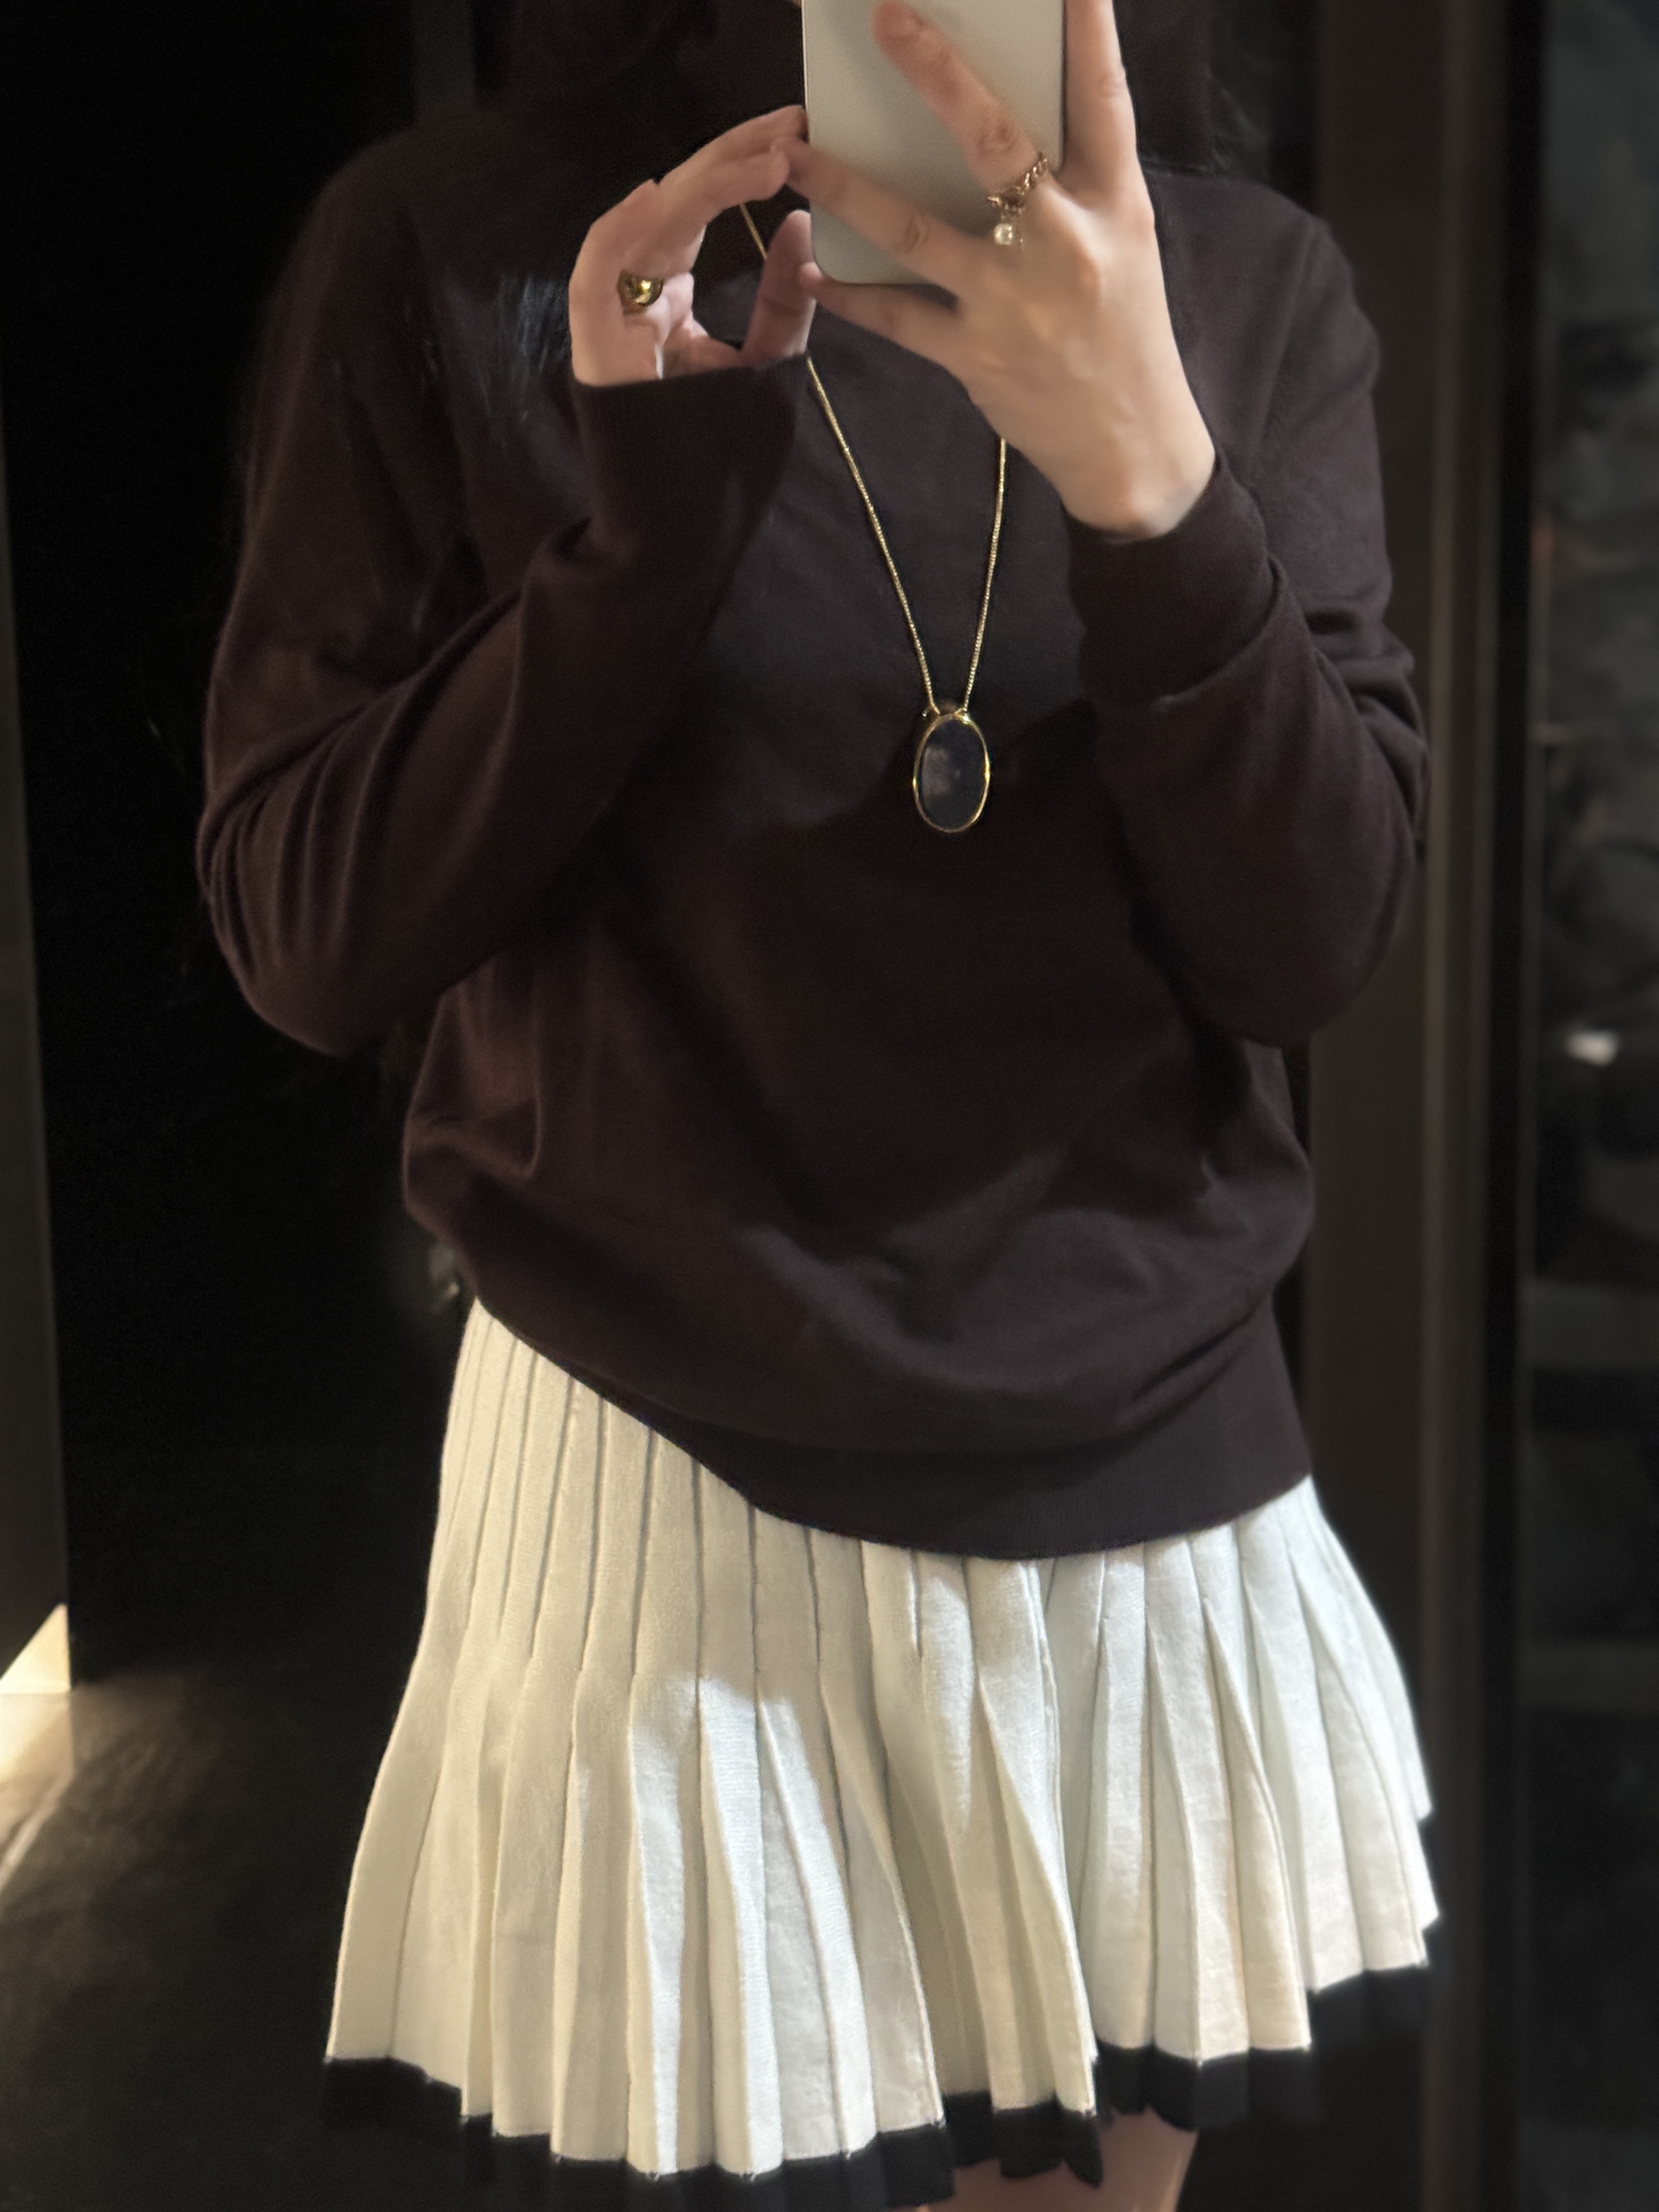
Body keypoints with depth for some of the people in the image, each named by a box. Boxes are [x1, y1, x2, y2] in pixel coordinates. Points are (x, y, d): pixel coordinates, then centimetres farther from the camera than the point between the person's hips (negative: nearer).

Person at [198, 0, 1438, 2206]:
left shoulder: (1247, 286, 2)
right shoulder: (443, 250, -4)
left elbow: (1311, 943, -7)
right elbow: (308, 944, -7)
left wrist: (1149, 474, -23)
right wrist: (651, 506, -20)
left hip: (1160, 1495, 3)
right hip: (667, 1500, -2)